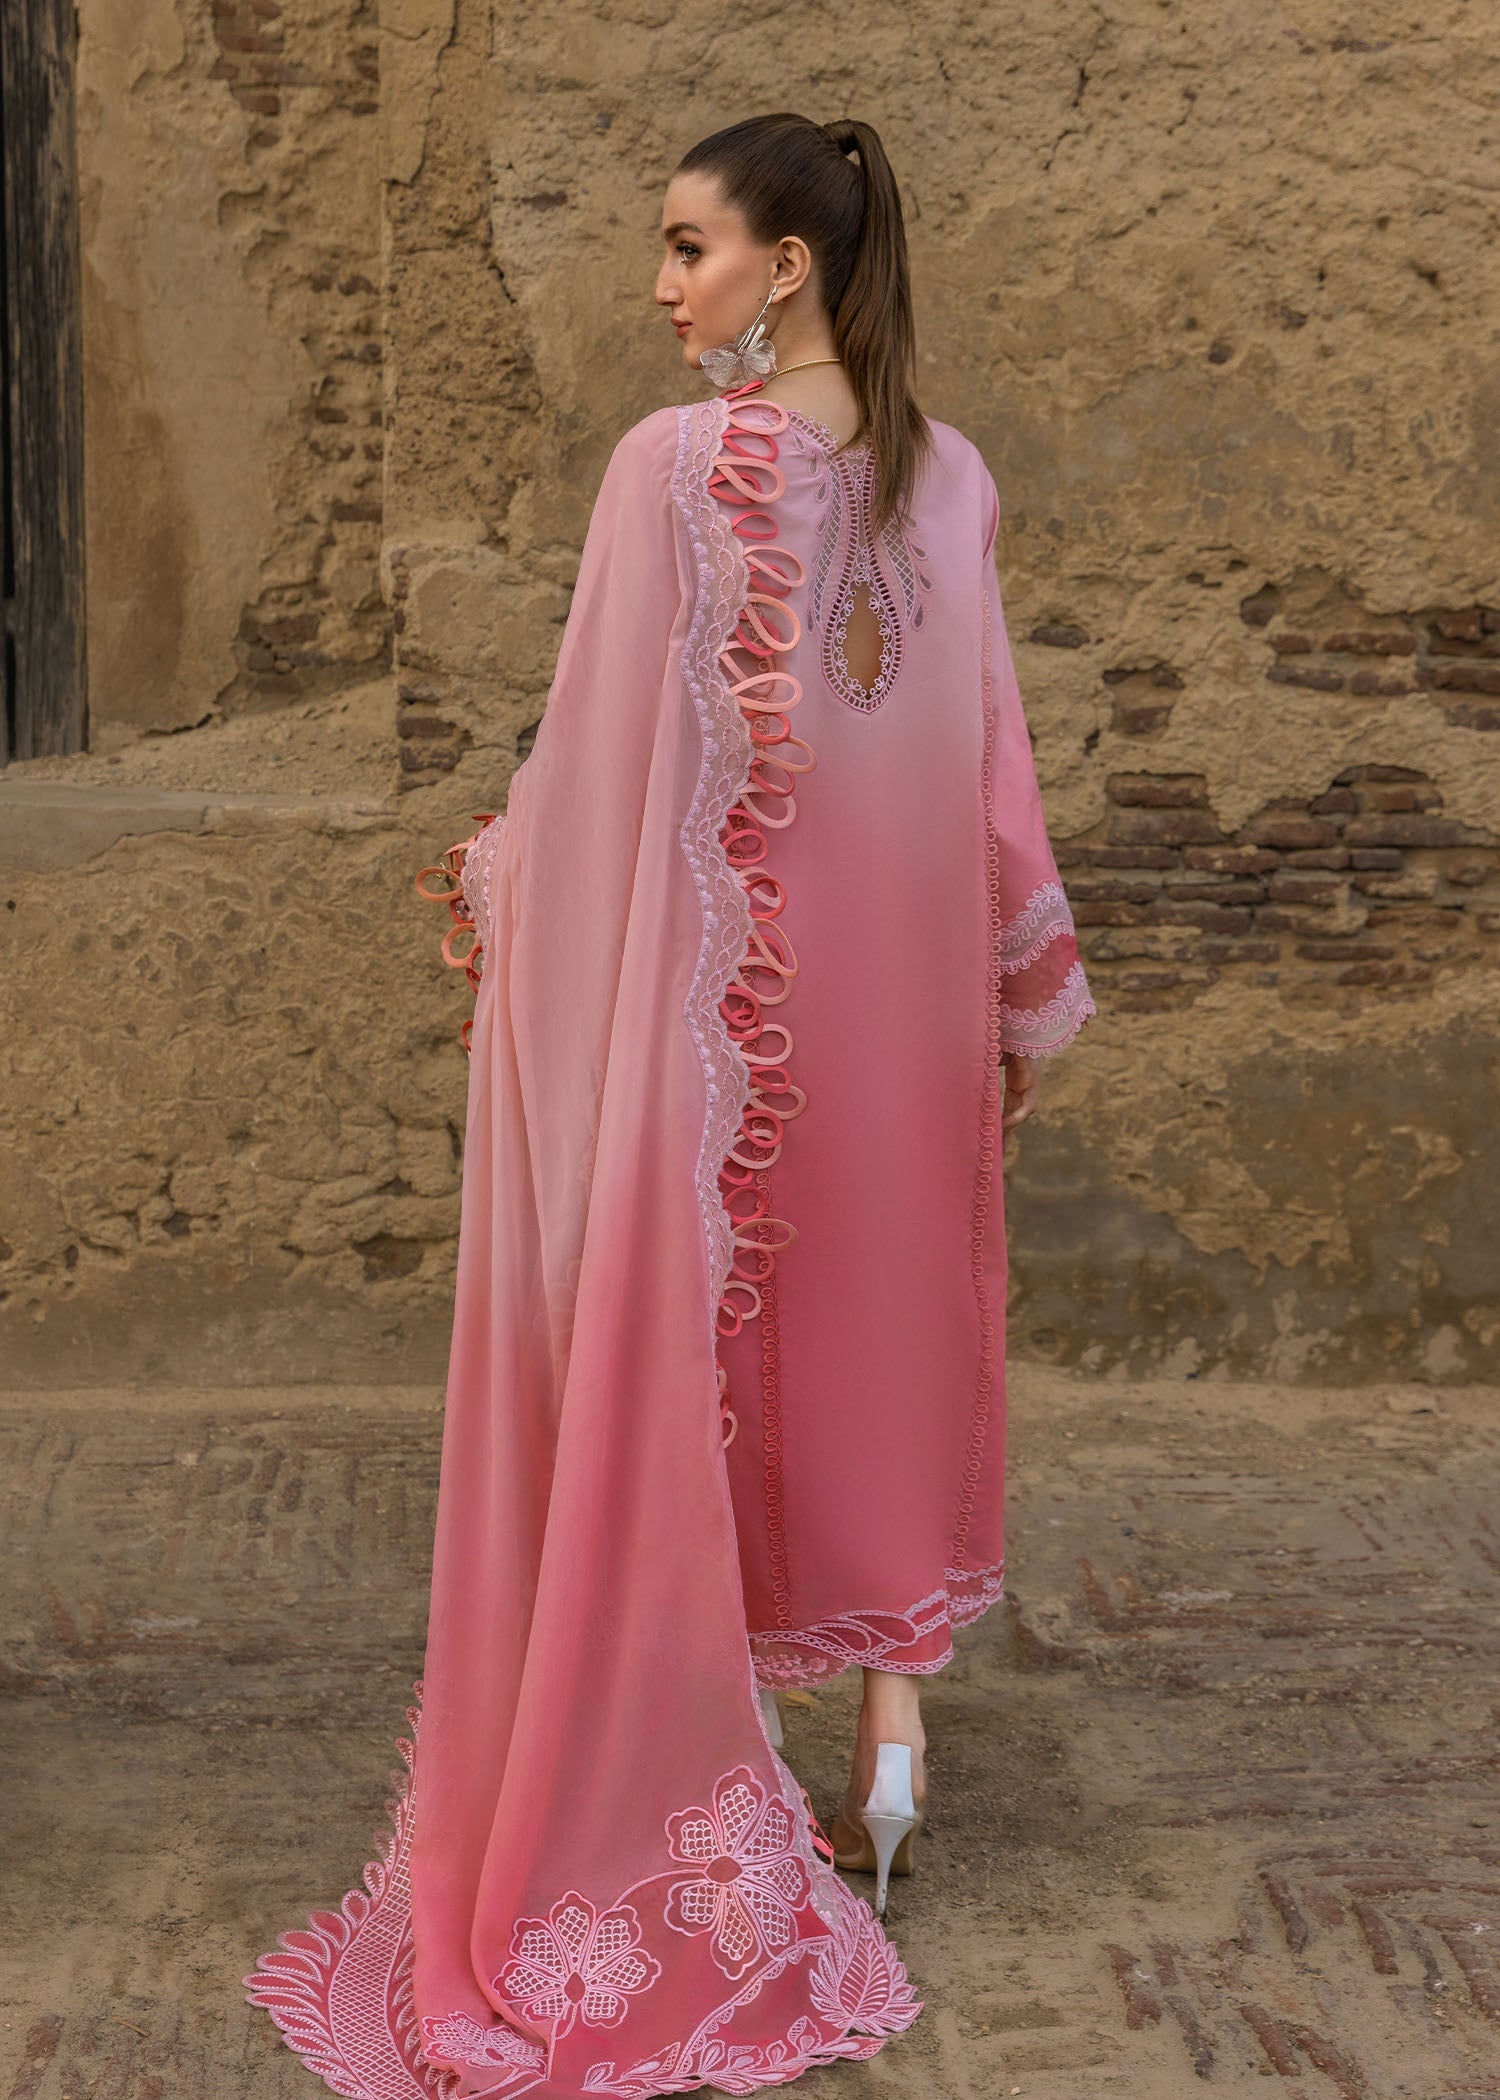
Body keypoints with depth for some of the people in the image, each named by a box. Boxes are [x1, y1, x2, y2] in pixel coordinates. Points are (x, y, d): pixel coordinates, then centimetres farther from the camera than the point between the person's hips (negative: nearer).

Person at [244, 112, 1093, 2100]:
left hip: (716, 990, -5)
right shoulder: (950, 475, 1)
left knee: (706, 1355, 8)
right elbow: (992, 761, 5)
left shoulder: (677, 463, -15)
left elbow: (606, 748, -14)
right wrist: (1023, 995, 14)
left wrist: (494, 883, 3)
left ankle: (734, 1783, 20)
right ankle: (893, 1741, 23)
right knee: (887, 1332, 16)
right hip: (899, 989, 5)